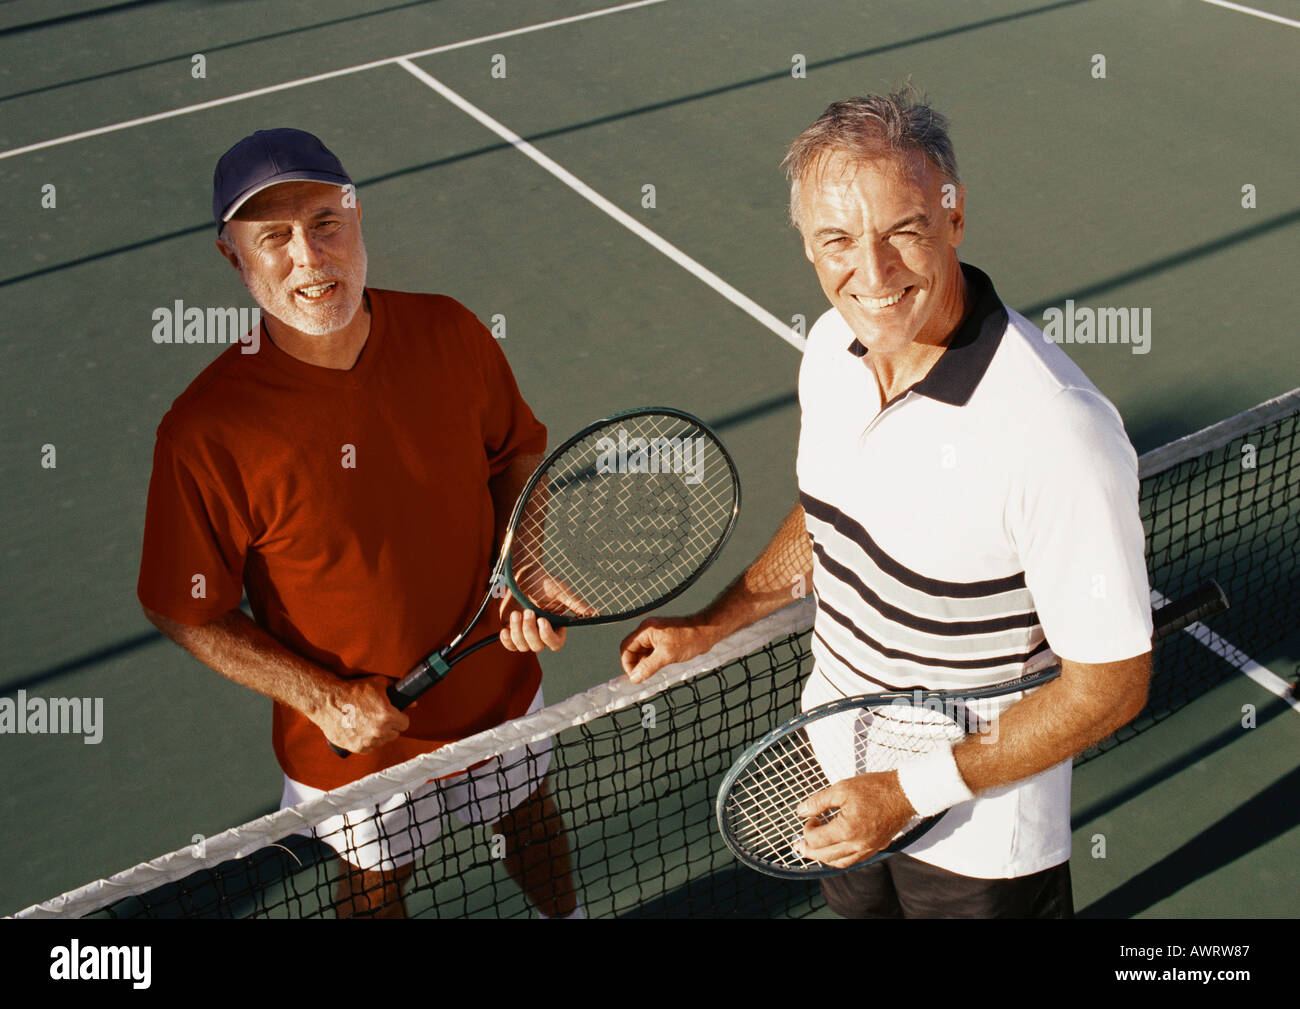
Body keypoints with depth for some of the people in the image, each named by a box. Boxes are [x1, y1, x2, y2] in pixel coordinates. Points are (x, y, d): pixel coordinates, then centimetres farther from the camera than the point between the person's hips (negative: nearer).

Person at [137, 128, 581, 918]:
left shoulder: (450, 333, -16)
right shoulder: (207, 431, -26)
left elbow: (518, 453, 1)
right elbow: (188, 612, -15)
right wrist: (322, 698, -22)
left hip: (500, 688, 3)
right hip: (357, 737, -3)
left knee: (532, 822, 31)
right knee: (376, 886, 24)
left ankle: (567, 914, 63)